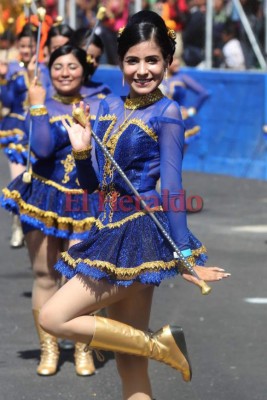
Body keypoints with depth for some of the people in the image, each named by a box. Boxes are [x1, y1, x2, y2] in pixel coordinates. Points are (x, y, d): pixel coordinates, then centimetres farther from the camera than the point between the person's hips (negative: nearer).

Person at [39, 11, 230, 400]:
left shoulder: (166, 113, -8)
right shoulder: (108, 107, 10)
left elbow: (171, 187, -12)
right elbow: (92, 182, 14)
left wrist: (185, 256, -14)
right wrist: (81, 149, -5)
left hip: (141, 237, -7)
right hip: (110, 234, 7)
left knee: (54, 318, -13)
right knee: (128, 361, 8)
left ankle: (160, 343, -6)